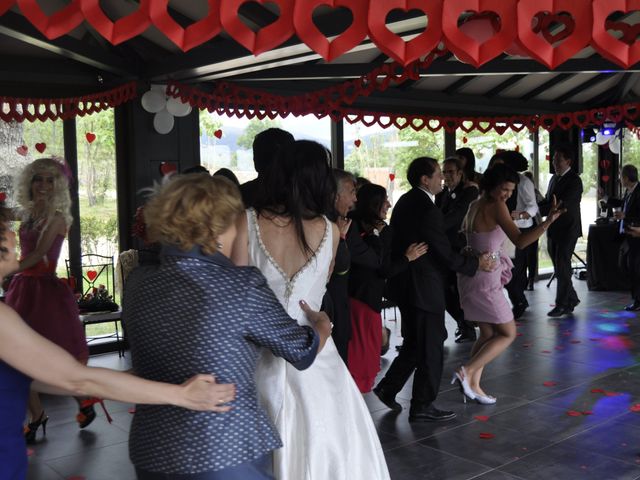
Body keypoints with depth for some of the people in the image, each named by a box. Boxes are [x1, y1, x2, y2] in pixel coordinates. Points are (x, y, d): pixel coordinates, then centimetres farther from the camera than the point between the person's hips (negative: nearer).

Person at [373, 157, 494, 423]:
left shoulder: (405, 201, 7)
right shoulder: (428, 210, -22)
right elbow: (446, 255, -20)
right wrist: (477, 263, -5)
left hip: (404, 284, 9)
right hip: (423, 289, -9)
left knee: (414, 342, 23)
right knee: (431, 349, 4)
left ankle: (388, 388, 28)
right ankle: (422, 406, 15)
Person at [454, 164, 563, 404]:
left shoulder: (475, 206, 8)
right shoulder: (496, 207, -16)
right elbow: (520, 241, -24)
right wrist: (548, 222, -33)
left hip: (471, 275, 9)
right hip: (485, 280, -9)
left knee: (488, 334, 16)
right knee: (508, 333, 3)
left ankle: (473, 385, 14)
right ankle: (467, 372, -7)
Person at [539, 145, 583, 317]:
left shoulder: (574, 181, -12)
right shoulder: (554, 178, 13)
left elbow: (561, 204, -22)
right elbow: (548, 201, 15)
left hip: (567, 230, -8)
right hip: (553, 230, 8)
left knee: (562, 268, -4)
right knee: (559, 268, 13)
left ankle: (562, 304, 4)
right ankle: (572, 299, 26)